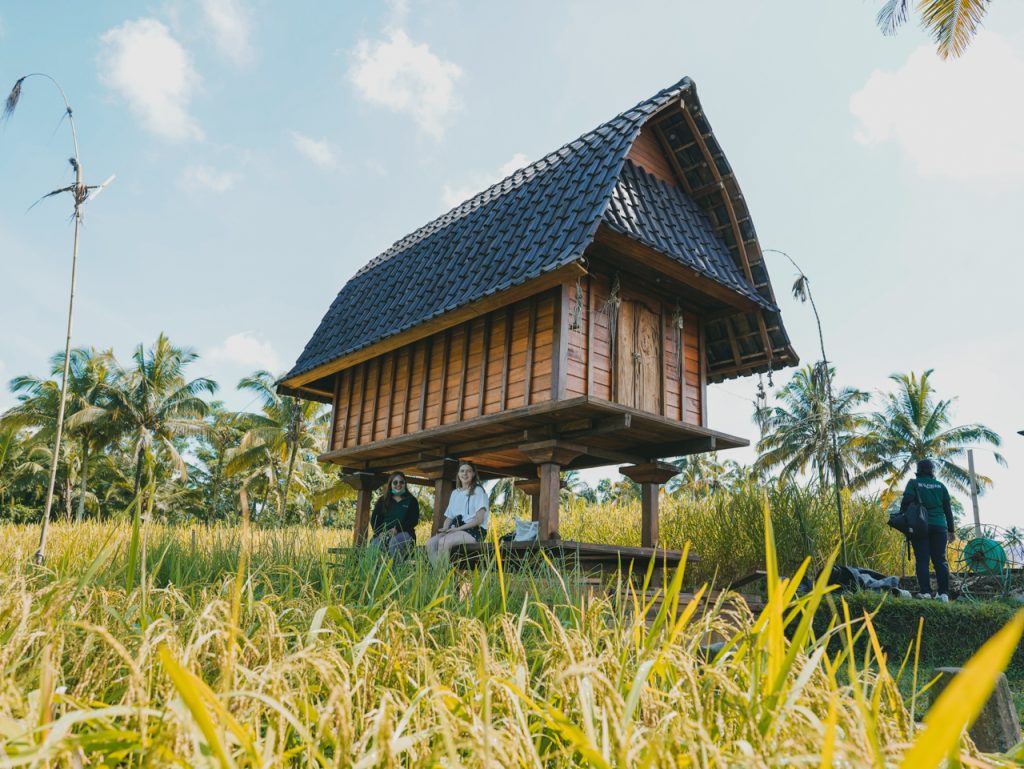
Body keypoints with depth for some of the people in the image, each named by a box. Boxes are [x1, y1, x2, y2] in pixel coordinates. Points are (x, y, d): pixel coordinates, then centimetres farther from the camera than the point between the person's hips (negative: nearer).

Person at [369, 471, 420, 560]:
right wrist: (380, 532, -11)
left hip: (403, 533, -2)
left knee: (395, 542, -38)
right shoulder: (382, 500, 21)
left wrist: (397, 529, -15)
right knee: (375, 544, -32)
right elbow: (374, 518, 11)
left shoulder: (411, 501, 15)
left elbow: (414, 520, 2)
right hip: (383, 534, 2)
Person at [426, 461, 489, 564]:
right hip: (455, 530, 6)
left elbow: (479, 519, -8)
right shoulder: (455, 493, 21)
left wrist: (458, 528, -14)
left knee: (443, 542, -32)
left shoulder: (478, 491, 1)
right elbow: (449, 516, 18)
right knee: (430, 542, -21)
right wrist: (445, 528, -5)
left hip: (474, 531, -6)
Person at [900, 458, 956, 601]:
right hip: (939, 527, 3)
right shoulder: (940, 486, 12)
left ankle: (925, 592, -10)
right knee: (940, 560, 3)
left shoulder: (914, 484, 3)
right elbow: (947, 509, 12)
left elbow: (906, 502, -12)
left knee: (922, 560, -3)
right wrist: (951, 530, 16)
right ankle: (943, 593, 0)